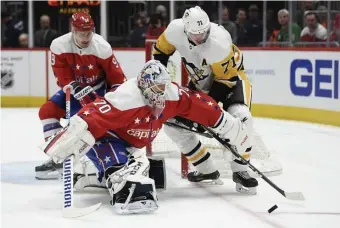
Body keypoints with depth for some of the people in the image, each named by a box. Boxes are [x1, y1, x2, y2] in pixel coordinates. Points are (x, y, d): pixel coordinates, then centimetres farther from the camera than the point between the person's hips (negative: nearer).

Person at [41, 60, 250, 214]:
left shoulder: (173, 95, -14)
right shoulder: (126, 99, -36)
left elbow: (199, 106, -4)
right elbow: (91, 120, -45)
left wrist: (229, 127, 1)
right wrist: (63, 146, -54)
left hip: (132, 145, 8)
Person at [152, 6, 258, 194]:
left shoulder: (218, 43, -37)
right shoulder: (175, 30, -23)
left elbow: (226, 78, -27)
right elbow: (161, 50, -1)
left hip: (231, 77, -6)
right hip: (200, 82, 6)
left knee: (240, 119, -33)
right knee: (174, 123, -3)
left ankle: (240, 171, -12)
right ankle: (206, 170, 13)